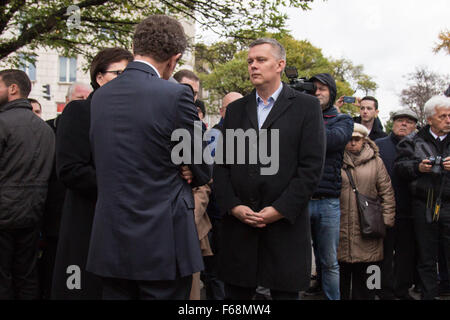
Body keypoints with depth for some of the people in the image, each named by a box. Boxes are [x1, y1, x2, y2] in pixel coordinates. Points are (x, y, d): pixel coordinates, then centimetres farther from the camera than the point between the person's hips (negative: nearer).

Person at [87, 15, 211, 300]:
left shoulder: (100, 97, 4)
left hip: (111, 243, 5)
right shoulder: (176, 95, -13)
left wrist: (172, 171, 5)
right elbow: (203, 173, -5)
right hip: (162, 243, -5)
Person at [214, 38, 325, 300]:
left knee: (285, 293, 6)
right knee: (236, 293, 8)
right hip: (238, 223, 3)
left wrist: (280, 210, -12)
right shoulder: (235, 109, 14)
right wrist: (232, 206, -4)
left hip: (286, 224, -3)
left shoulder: (306, 106, 2)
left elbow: (312, 166, -6)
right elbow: (222, 163, 10)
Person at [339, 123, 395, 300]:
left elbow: (387, 194, 7)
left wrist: (386, 221, 0)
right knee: (340, 277, 9)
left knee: (364, 282, 7)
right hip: (339, 231, 0)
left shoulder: (375, 162, 7)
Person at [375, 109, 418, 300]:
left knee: (407, 253, 10)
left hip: (408, 212, 3)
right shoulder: (378, 145, 4)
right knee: (385, 253, 5)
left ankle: (403, 290, 24)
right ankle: (386, 291, 16)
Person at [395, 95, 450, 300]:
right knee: (426, 259, 9)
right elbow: (399, 165, 5)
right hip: (424, 206, 1)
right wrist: (418, 167, -12)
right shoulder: (414, 142, 9)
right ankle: (428, 295, 20)